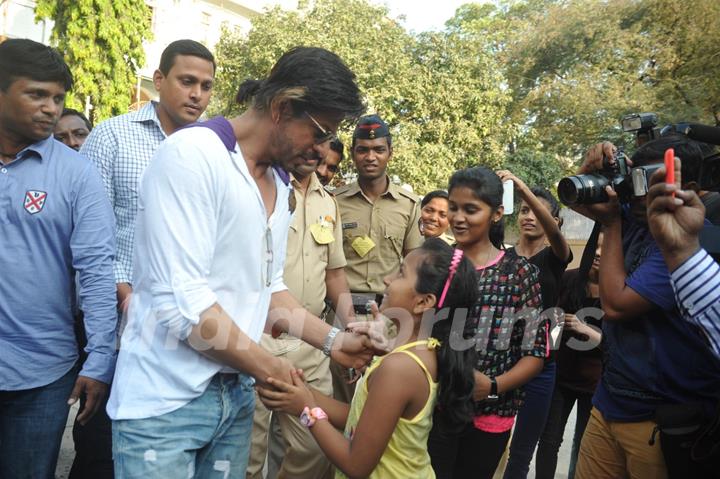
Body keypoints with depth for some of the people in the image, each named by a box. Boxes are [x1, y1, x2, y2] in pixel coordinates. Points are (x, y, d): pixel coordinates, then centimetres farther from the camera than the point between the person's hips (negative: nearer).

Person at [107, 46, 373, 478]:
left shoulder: (280, 185, 8)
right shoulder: (192, 155, -17)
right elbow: (182, 301, -23)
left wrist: (334, 340, 5)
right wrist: (268, 366, -11)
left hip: (237, 394, 8)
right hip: (166, 401, -7)